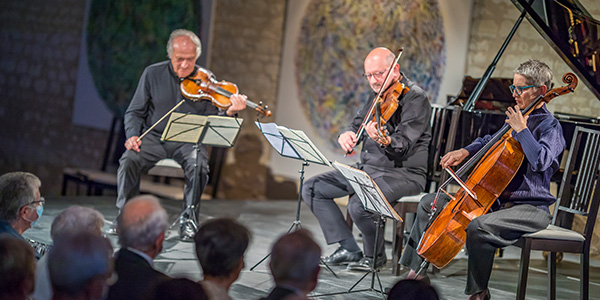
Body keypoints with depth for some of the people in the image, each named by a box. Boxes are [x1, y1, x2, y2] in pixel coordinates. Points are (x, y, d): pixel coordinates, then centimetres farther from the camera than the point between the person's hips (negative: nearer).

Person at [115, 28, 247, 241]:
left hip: (189, 141, -1)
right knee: (129, 160, -27)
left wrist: (229, 113, -24)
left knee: (199, 165, -31)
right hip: (155, 137, 1)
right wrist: (132, 135, -11)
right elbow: (135, 112, 7)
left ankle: (188, 218, -11)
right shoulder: (152, 74, 2)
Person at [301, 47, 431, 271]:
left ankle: (375, 255, -4)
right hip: (367, 168, 9)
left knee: (359, 205, -34)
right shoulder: (378, 95, 12)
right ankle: (349, 249, 4)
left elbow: (403, 146, -25)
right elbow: (358, 123, 19)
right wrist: (347, 134, -6)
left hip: (403, 173, -9)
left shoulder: (415, 97, -15)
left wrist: (384, 141, -48)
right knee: (312, 189, 1)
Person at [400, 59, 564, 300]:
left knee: (479, 226, -39)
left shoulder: (549, 126, -12)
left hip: (532, 209, -9)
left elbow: (541, 161, -32)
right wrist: (466, 151, 11)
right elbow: (491, 141, 29)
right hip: (500, 199, 9)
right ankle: (417, 272, 13)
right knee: (429, 203, 11)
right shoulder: (516, 118, 12)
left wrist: (521, 130, -22)